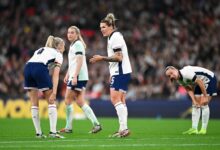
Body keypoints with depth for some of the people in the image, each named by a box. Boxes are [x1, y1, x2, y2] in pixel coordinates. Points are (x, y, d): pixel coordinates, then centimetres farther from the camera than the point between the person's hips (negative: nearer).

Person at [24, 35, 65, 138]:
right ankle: (53, 131, -2)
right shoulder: (58, 54, 18)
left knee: (34, 104, 12)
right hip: (40, 69, -5)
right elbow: (55, 75, 3)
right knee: (51, 102, 6)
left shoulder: (40, 50, 35)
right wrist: (54, 92, -4)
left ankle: (38, 133, 11)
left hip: (27, 67, 5)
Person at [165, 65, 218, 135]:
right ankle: (194, 129, 4)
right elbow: (189, 90, -4)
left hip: (209, 79, -9)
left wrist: (205, 97, -24)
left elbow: (200, 82, -29)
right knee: (195, 105, 3)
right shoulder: (179, 80, -3)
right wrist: (194, 101, -18)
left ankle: (204, 129, -9)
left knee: (203, 104, -15)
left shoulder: (186, 73, -32)